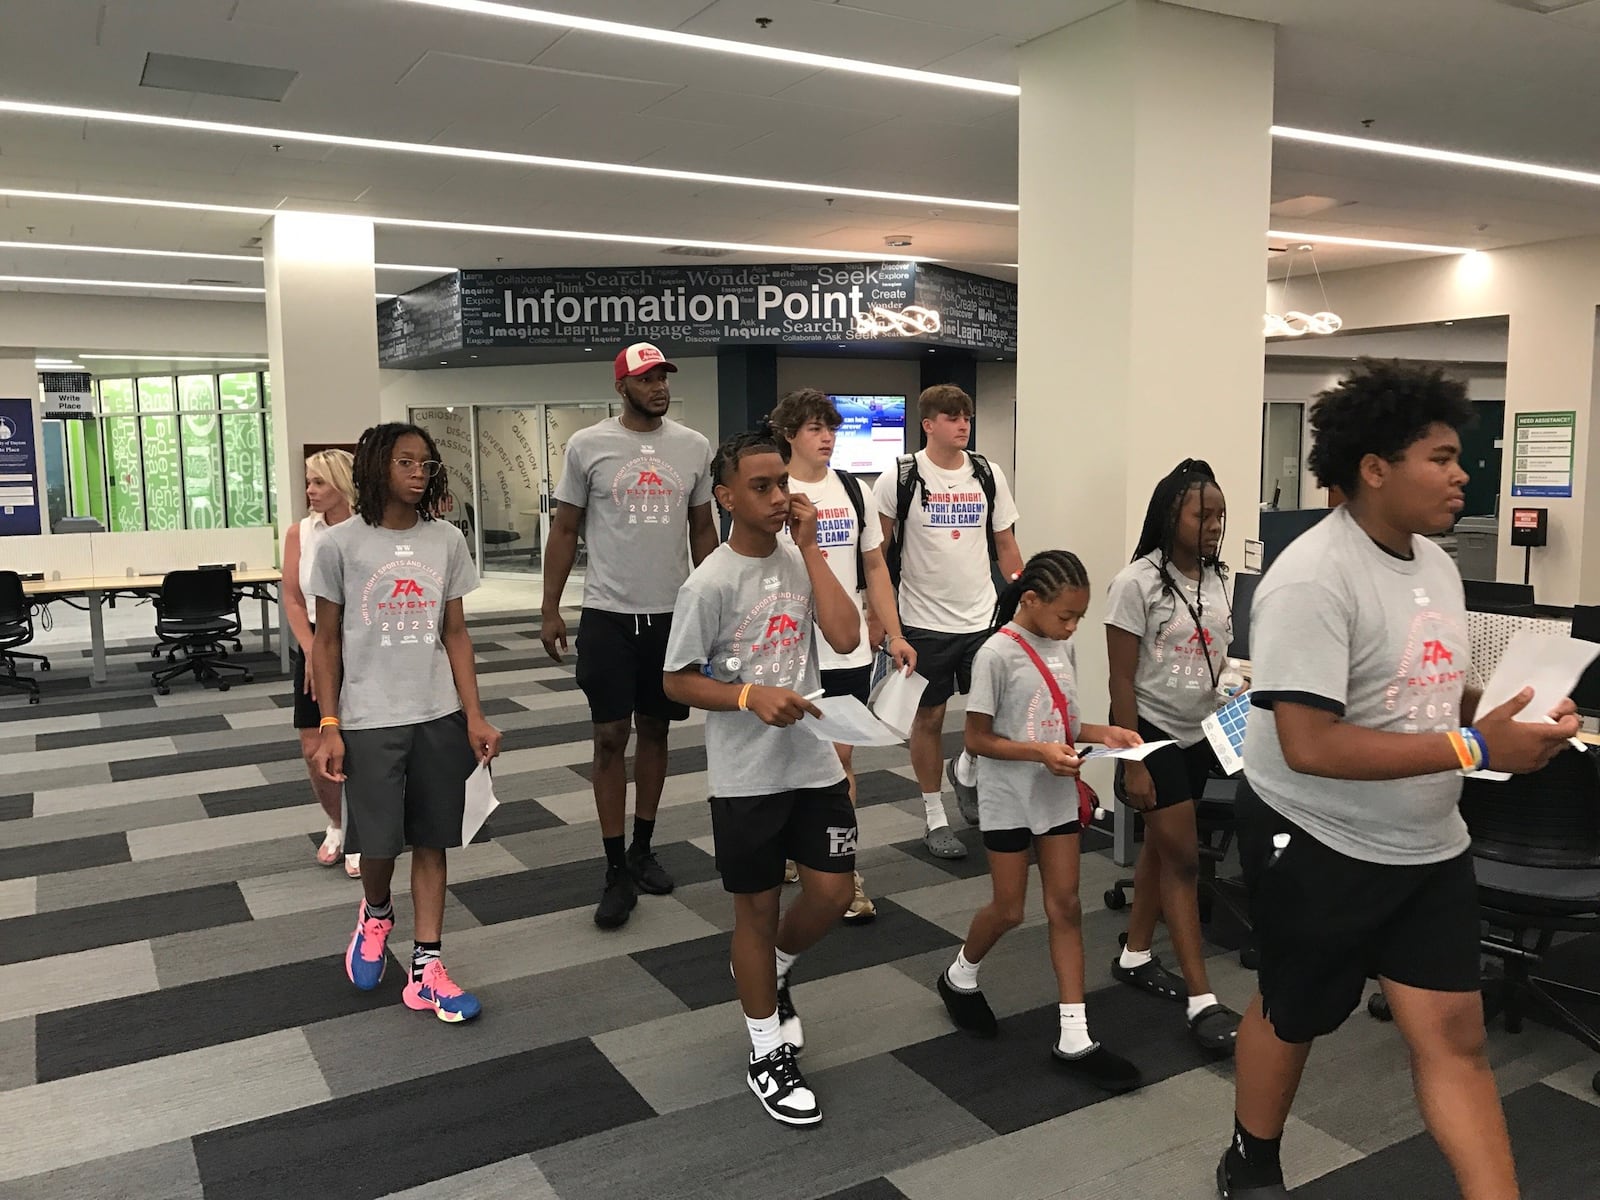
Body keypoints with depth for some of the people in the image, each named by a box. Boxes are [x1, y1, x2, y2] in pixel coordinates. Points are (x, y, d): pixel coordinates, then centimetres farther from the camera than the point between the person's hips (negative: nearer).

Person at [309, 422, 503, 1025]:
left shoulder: (446, 540, 2)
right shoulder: (341, 544, -5)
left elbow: (455, 635, 6)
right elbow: (326, 643, -1)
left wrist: (474, 717, 1)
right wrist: (329, 727, -6)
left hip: (439, 717, 3)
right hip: (369, 720, -2)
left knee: (431, 840, 7)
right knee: (377, 841, 2)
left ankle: (426, 972, 18)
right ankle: (375, 915, 37)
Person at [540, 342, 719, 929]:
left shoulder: (693, 446, 3)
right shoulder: (588, 445, -3)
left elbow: (702, 529, 11)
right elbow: (565, 530, 1)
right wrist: (550, 609, -2)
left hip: (673, 613, 3)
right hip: (608, 614, -2)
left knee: (655, 731, 13)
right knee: (610, 737, -1)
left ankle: (643, 848, 28)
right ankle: (617, 871, 8)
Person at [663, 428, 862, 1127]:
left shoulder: (801, 560, 1)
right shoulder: (711, 583, -13)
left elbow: (846, 637, -12)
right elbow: (677, 682, -9)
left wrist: (809, 547, -12)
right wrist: (750, 695, -24)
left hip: (814, 760, 4)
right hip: (745, 775, -4)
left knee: (833, 892, 7)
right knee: (758, 907, 9)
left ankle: (773, 972, 40)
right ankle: (767, 1056, 28)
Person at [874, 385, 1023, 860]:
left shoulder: (988, 475, 5)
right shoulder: (899, 479, -6)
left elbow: (1005, 545, 12)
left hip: (983, 619, 3)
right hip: (924, 621, -3)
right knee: (929, 717, 7)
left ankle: (966, 775, 37)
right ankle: (934, 817, 21)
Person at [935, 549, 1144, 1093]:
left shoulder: (1062, 648, 2)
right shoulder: (997, 654, -18)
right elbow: (977, 740, -16)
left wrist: (1103, 733, -6)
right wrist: (1039, 753, -27)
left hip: (1058, 795, 6)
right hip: (1008, 799, -6)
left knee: (1065, 907, 6)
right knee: (1008, 910, 7)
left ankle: (1075, 1038, 12)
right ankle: (959, 977, 37)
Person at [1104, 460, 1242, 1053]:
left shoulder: (1217, 579, 2)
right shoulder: (1137, 582, -16)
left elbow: (1216, 660, 13)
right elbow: (1122, 681, -15)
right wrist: (1133, 762, -16)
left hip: (1198, 735, 6)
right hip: (1152, 735, -6)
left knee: (1161, 846, 16)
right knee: (1183, 858, -4)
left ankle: (1135, 956, 33)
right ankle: (1201, 1000, 3)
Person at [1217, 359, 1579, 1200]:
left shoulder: (1435, 561, 4)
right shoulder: (1313, 580, -25)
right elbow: (1309, 746, -30)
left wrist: (1513, 718, -5)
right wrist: (1475, 748, -27)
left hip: (1430, 846, 7)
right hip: (1320, 846, -6)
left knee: (1455, 1038, 7)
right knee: (1293, 1018, 14)